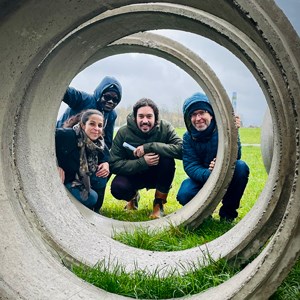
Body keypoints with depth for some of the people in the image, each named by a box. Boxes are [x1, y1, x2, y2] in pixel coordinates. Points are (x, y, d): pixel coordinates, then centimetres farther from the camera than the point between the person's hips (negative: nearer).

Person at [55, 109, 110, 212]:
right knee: (91, 197, -25)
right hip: (63, 181, -6)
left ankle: (94, 209, 1)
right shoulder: (67, 135, -25)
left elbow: (106, 157, 9)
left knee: (102, 174, -19)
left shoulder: (100, 144, -8)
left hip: (81, 181, 6)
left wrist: (106, 163, -15)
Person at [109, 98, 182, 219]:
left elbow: (181, 149, -34)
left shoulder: (165, 128, -17)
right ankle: (133, 197, 11)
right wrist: (143, 162, -33)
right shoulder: (123, 132, -16)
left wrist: (149, 147, -36)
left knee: (167, 160, -32)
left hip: (157, 175, 0)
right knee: (117, 188, -31)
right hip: (133, 175, 0)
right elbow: (114, 164, -20)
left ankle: (159, 204, -10)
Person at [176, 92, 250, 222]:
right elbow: (190, 166, -18)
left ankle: (228, 212, -10)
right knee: (184, 195, -30)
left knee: (241, 167, -31)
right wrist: (208, 174, -39)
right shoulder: (188, 137, -10)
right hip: (202, 179, 0)